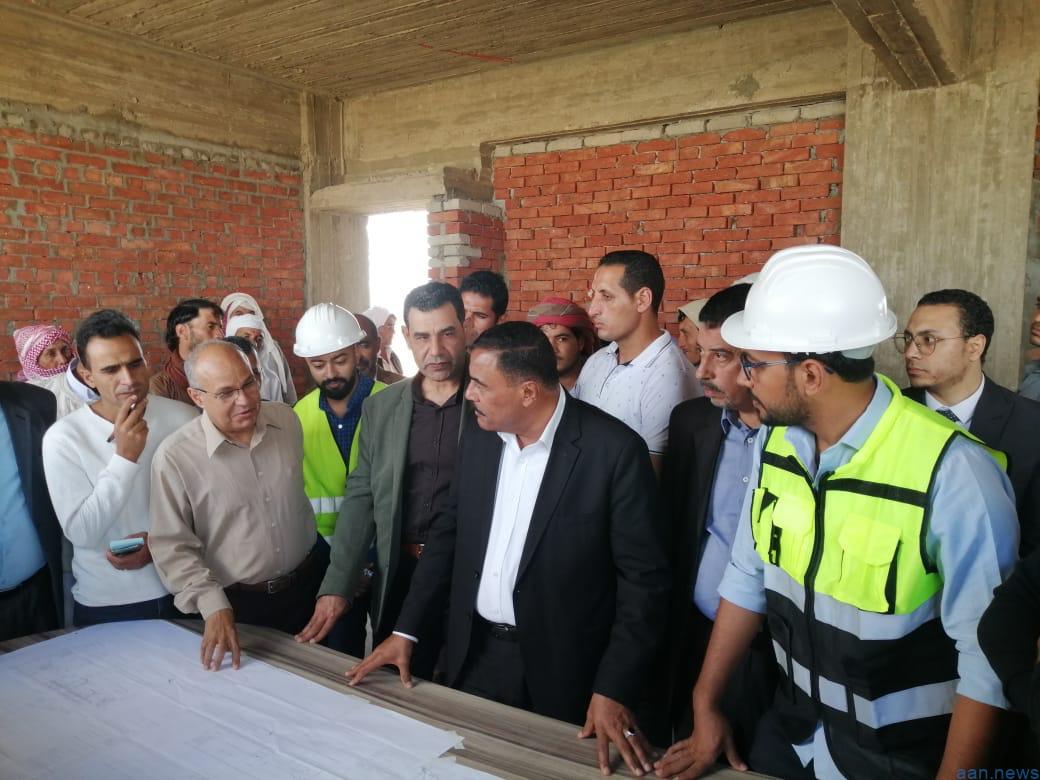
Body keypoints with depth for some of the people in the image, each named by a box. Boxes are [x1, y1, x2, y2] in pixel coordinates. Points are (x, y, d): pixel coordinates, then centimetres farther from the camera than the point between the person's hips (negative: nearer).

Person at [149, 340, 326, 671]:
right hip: (239, 604, -3)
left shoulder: (286, 420, -5)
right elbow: (172, 545, -12)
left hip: (311, 581, 3)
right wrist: (214, 606, -21)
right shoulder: (174, 456, -18)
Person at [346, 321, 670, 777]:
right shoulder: (478, 435, -2)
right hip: (472, 654, 5)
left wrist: (614, 691, -18)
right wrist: (406, 631, 6)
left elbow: (644, 578, -15)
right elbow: (450, 533, 7)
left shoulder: (614, 450, -19)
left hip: (559, 671, -4)